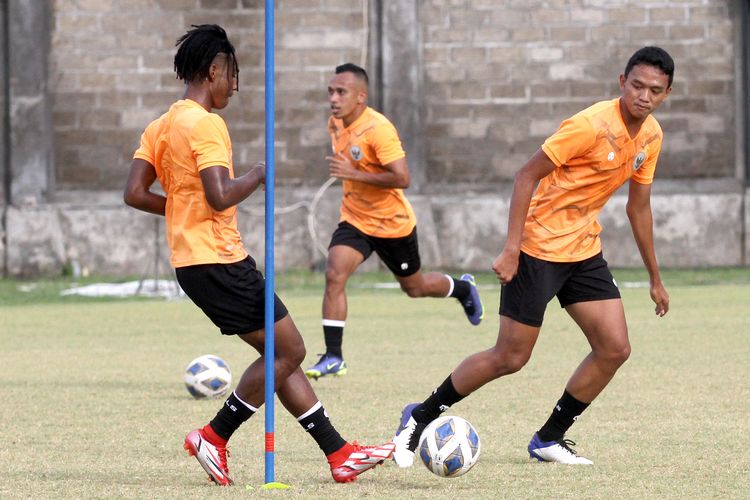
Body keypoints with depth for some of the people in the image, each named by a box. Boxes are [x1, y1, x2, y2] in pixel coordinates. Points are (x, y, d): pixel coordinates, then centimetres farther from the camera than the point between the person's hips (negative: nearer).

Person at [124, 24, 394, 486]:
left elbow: (136, 194, 10)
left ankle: (340, 454, 10)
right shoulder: (206, 124, -14)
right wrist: (259, 175, -7)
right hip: (219, 261, -10)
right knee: (289, 350, -2)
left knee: (281, 354, 11)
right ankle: (214, 438, 2)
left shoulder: (160, 126, 13)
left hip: (194, 261, 10)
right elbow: (220, 197, -24)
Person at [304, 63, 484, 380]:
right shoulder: (336, 123, -2)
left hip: (393, 223, -5)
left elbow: (402, 178, -31)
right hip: (354, 220, 5)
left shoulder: (378, 130, -26)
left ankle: (464, 289, 48)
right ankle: (333, 358, -15)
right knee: (334, 275, -18)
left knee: (415, 287, 15)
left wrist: (354, 175, -33)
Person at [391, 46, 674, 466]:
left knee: (615, 349, -3)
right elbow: (527, 175, -19)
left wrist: (655, 279, 19)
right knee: (511, 357, -5)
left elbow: (639, 207, 15)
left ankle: (549, 439, 11)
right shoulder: (592, 125, -22)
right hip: (539, 248, -7)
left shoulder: (651, 136, 3)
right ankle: (419, 419, 11)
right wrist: (511, 249, -23)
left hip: (585, 250, 7)